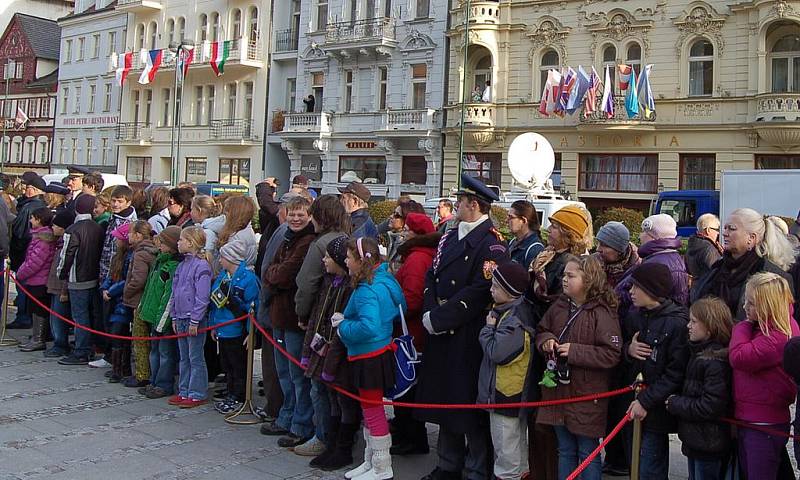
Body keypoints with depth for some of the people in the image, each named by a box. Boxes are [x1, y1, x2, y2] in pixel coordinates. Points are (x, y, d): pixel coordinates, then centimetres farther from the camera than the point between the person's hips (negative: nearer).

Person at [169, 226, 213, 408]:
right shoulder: (182, 265, 12)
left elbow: (202, 296, -18)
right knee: (184, 358, 15)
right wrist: (174, 317, 14)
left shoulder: (201, 265, -15)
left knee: (196, 358, -1)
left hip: (195, 319, -9)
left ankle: (198, 394, 6)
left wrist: (195, 320, -18)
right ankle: (184, 391, 23)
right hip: (181, 318, 9)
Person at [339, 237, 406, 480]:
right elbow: (400, 308, 16)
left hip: (370, 358, -10)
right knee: (369, 409, 19)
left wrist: (343, 325, -17)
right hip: (378, 353, 10)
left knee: (373, 410, 2)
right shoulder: (385, 280, 6)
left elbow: (368, 327, -35)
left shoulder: (367, 291, -24)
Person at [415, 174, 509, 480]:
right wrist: (429, 313, -3)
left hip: (469, 337, -8)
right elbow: (432, 277, 13)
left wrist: (440, 318, -17)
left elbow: (479, 292, -20)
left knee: (469, 404, 1)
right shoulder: (449, 238, 13)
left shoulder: (492, 245, -13)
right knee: (445, 399, 16)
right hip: (441, 334, 8)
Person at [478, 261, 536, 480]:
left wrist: (488, 328, -14)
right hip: (516, 391, 10)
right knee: (518, 440, 23)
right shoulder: (507, 310, 6)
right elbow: (495, 349, 16)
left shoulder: (514, 319, -24)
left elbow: (496, 352, -25)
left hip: (505, 392, -10)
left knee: (505, 445, 3)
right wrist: (491, 328, 2)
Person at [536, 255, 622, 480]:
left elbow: (612, 354, -20)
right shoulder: (559, 306, 4)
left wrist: (574, 351, -22)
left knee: (588, 453, 9)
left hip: (586, 395, -6)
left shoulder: (602, 313, -16)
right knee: (565, 451, 18)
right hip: (559, 391, 6)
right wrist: (546, 341, -6)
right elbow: (541, 331, 17)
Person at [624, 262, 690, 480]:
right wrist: (628, 350, -6)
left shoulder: (677, 323, -15)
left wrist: (646, 401, -16)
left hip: (656, 410, -6)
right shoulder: (635, 317, 6)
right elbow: (622, 355, 17)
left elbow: (676, 373, -16)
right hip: (632, 405, 6)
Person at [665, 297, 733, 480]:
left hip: (709, 447, -9)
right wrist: (676, 401, 0)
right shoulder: (698, 352, 9)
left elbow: (709, 407, -25)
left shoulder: (716, 362, -22)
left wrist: (674, 403, -14)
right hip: (695, 441, 9)